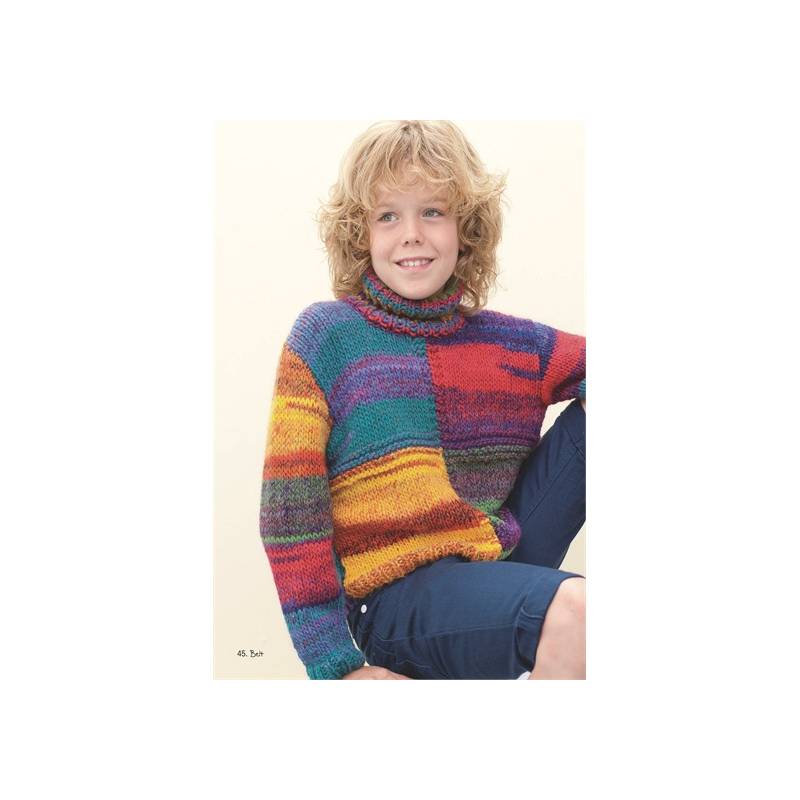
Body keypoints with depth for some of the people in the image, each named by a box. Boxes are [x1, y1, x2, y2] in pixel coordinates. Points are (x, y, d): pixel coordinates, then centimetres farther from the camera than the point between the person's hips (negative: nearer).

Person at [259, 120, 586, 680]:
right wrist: (334, 665, -9)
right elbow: (290, 511, -6)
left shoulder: (514, 343, 9)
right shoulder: (326, 336, -2)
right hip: (398, 592, -4)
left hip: (503, 560, 5)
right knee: (574, 608, -32)